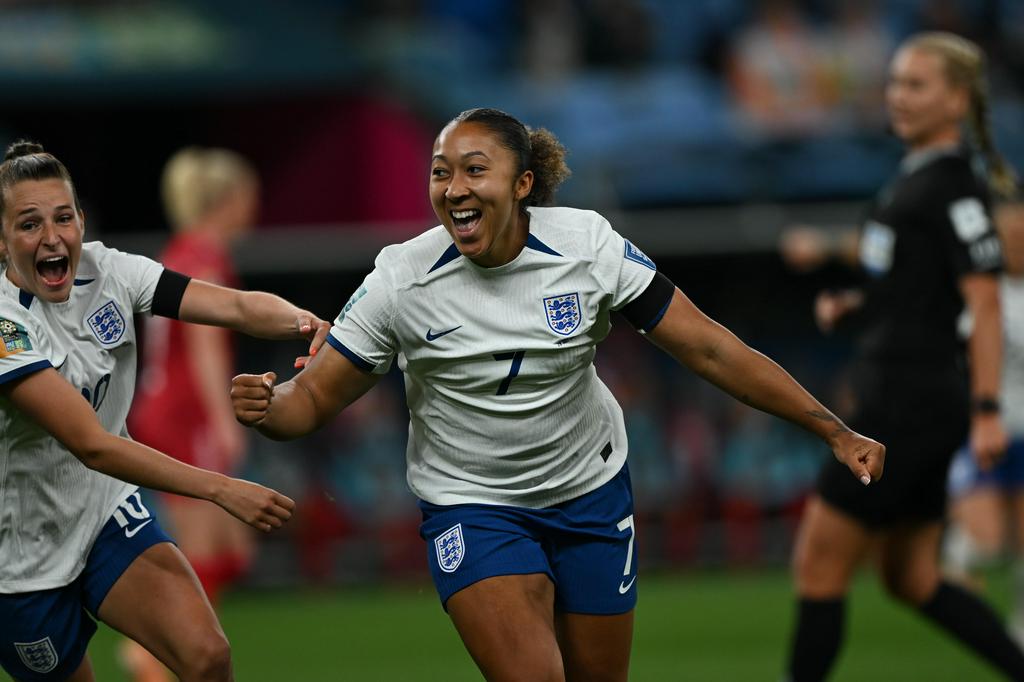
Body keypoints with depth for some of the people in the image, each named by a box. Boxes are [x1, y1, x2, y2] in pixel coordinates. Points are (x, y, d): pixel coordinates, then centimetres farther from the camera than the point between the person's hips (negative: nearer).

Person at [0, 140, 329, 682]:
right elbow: (91, 445, -31)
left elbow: (235, 306, -15)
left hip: (107, 513, 5)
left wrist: (301, 321, -38)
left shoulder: (105, 271, -7)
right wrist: (221, 489, -37)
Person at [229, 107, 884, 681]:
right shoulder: (401, 279, -18)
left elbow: (708, 348, -12)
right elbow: (315, 398, -11)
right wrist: (265, 407, -35)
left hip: (591, 492, 2)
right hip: (473, 507, -2)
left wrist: (834, 430, -13)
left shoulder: (588, 245, -16)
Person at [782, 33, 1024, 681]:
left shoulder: (954, 188, -14)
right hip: (901, 401, 10)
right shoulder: (916, 176, 15)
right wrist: (853, 305, 9)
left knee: (819, 566, -3)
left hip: (911, 402, -10)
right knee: (911, 578, 14)